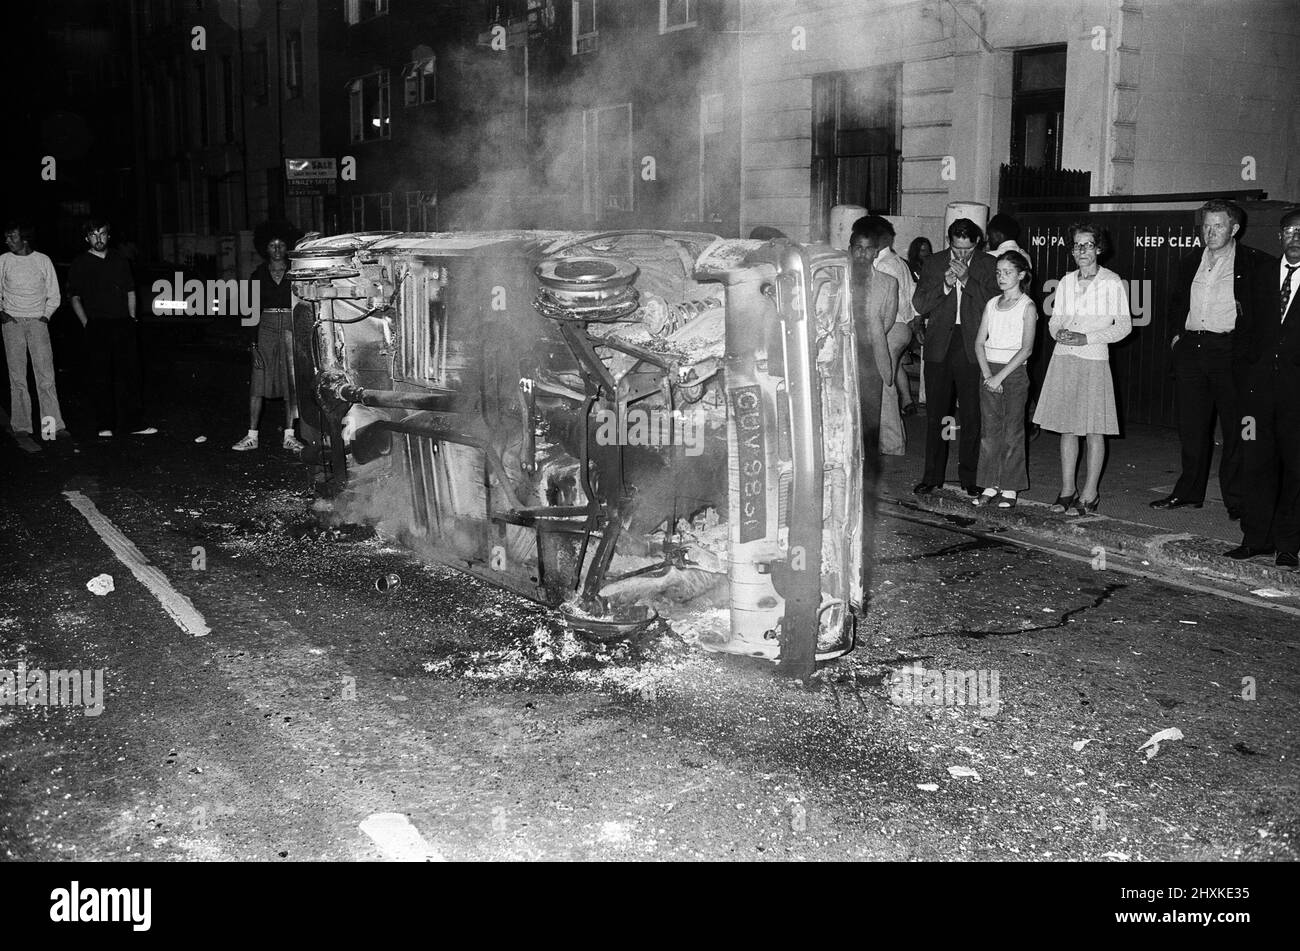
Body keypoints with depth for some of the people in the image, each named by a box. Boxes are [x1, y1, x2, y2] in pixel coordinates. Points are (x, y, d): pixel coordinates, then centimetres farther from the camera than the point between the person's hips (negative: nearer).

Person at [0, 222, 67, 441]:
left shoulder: (43, 261, 5)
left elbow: (54, 295, 11)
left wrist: (46, 316, 0)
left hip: (38, 322, -1)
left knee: (46, 375, -8)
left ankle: (52, 426, -11)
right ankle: (22, 426, 5)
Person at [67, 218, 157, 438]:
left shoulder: (119, 261, 13)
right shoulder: (80, 265, 4)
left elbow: (130, 292, 19)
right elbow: (75, 298, 7)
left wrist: (131, 317, 9)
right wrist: (87, 324, -2)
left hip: (122, 325, 3)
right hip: (96, 327, -3)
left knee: (129, 374, 0)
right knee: (100, 378, 0)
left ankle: (131, 423, 4)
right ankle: (105, 425, 6)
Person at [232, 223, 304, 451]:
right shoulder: (259, 274, 8)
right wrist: (253, 343, -2)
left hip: (291, 328, 0)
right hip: (266, 328, 0)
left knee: (291, 382, 1)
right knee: (258, 381, -4)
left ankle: (289, 435, 8)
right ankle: (252, 436, 0)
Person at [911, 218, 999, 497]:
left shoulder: (987, 265, 4)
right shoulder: (933, 263, 9)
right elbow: (919, 305, 3)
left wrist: (967, 280, -14)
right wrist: (945, 285, -11)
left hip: (971, 347, -2)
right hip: (939, 346, 2)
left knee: (971, 415, 0)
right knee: (935, 413, 5)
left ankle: (969, 477, 9)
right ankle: (932, 476, 13)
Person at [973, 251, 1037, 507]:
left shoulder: (1027, 307, -4)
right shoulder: (992, 304, 11)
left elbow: (1026, 349, -11)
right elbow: (980, 342, 7)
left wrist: (1000, 376, -15)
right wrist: (987, 374, -7)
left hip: (1014, 371, -4)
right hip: (990, 372, 5)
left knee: (1012, 432, -1)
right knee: (989, 430, 4)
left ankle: (1010, 488, 5)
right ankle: (991, 485, 10)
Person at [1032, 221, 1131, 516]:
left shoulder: (1112, 282, -3)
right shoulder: (1066, 281, 11)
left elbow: (1124, 325, -4)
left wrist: (1086, 338, -13)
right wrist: (1059, 333, -7)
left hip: (1093, 361, -4)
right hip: (1063, 359, 4)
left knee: (1094, 430, -1)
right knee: (1067, 427, 7)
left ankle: (1090, 494, 5)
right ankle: (1067, 489, 15)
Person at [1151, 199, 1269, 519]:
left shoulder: (1255, 264, -1)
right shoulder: (1190, 263, 15)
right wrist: (1179, 331, 12)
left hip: (1230, 351, -5)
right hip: (1190, 349, 5)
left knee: (1235, 428, 0)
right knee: (1191, 426, 10)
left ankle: (1236, 500, 8)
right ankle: (1189, 491, 21)